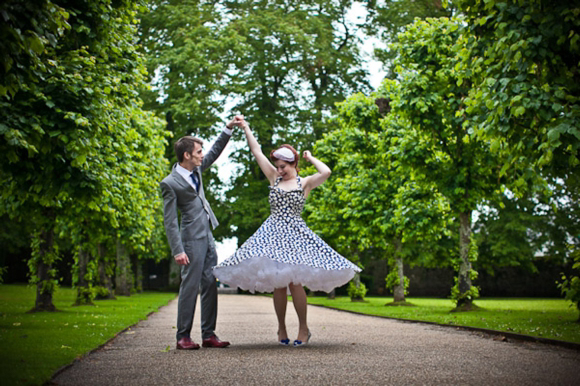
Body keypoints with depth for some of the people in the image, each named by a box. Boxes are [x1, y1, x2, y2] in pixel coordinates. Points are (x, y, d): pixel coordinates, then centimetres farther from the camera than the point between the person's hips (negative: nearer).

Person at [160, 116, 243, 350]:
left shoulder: (196, 169, 9)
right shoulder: (170, 183, -11)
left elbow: (215, 153, 24)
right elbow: (169, 221, -14)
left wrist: (229, 129, 14)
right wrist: (177, 250, -20)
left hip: (207, 236, 8)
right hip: (192, 238, -8)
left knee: (210, 285, 7)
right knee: (190, 286, -7)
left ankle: (208, 335, 12)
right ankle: (183, 337, 1)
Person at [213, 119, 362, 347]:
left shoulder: (305, 183, 3)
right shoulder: (274, 179, 12)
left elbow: (326, 172, -15)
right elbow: (257, 153, 13)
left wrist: (311, 158, 1)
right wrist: (246, 129, 14)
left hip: (295, 235, -3)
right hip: (273, 234, 3)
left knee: (294, 282, -11)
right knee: (278, 285, 1)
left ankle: (303, 328, 3)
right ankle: (281, 329, 13)